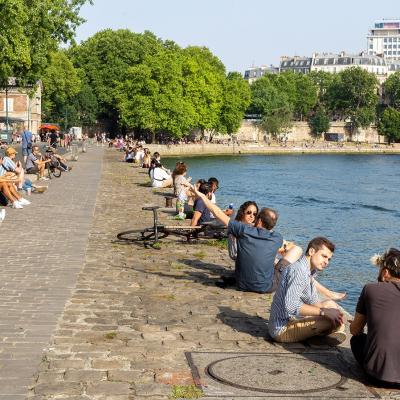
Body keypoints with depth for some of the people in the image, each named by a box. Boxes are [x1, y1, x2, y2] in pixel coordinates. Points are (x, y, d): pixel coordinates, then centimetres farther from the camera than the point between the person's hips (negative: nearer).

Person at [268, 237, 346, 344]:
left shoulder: (308, 272, 14)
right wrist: (324, 312, -26)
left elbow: (314, 302, 15)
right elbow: (291, 306, -30)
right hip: (283, 328, -11)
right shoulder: (298, 270, -19)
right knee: (334, 321, -21)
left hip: (293, 320, 11)